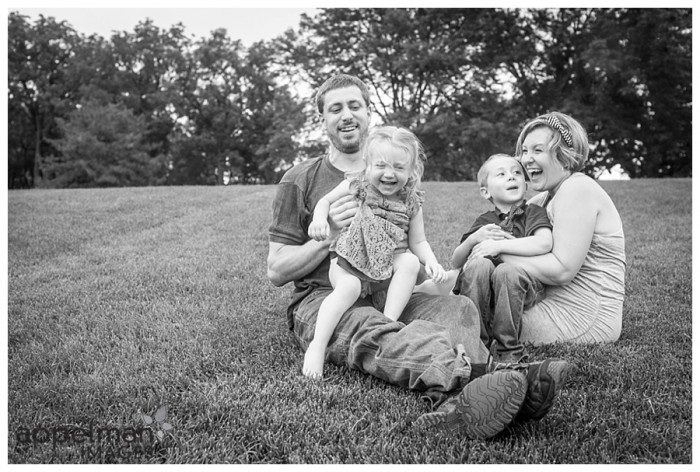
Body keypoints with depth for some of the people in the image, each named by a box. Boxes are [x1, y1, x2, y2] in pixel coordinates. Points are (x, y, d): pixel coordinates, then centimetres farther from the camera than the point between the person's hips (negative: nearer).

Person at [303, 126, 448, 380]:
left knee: (411, 262, -25)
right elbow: (326, 200, 10)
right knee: (348, 287, -32)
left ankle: (389, 322, -22)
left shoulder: (411, 203, 4)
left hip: (386, 265, 3)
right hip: (349, 260, -3)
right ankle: (317, 347, -30)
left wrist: (432, 262, -12)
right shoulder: (356, 186, -1)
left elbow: (418, 241, 8)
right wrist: (320, 220, -13)